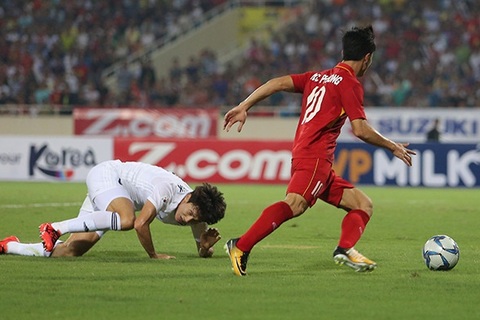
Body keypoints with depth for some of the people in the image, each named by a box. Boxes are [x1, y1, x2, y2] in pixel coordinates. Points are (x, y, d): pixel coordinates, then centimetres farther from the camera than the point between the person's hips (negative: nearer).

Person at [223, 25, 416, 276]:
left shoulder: (318, 77, 23)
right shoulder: (350, 84, -1)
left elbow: (277, 83, 13)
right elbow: (361, 130, -9)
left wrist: (244, 107, 12)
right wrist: (394, 147, 4)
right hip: (315, 157, -10)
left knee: (363, 205, 12)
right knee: (295, 204, -30)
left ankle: (346, 249, -14)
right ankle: (241, 247, -41)